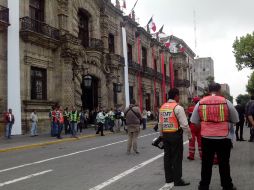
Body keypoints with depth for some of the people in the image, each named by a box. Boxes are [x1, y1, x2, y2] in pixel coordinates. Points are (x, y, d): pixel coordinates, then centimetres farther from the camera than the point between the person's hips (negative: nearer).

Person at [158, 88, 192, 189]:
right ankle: (177, 180, 10)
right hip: (175, 135, -6)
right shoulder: (178, 107, -12)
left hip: (165, 135, 7)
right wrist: (189, 135, -2)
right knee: (177, 158, 2)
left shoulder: (162, 107, 8)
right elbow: (184, 124, -14)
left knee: (167, 157, 13)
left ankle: (169, 179, 22)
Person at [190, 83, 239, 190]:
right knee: (224, 163, 11)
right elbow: (235, 120, 6)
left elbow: (195, 122, 3)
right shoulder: (226, 102, -3)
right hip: (224, 138, -1)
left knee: (206, 164, 11)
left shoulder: (200, 103, 0)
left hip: (206, 138, 1)